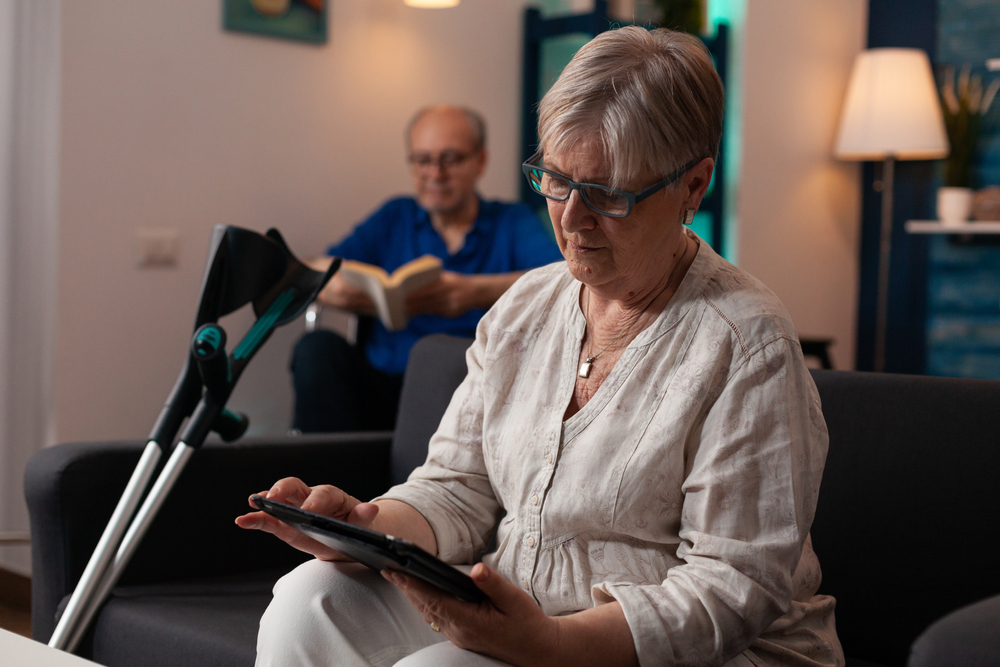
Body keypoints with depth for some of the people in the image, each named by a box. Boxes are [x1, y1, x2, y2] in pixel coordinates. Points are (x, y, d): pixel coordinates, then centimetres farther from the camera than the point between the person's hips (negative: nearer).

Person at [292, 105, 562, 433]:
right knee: (318, 347, -24)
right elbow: (316, 273, 8)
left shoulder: (514, 222, 11)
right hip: (382, 387, 3)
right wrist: (330, 286, -20)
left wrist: (478, 292, -28)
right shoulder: (395, 218, 20)